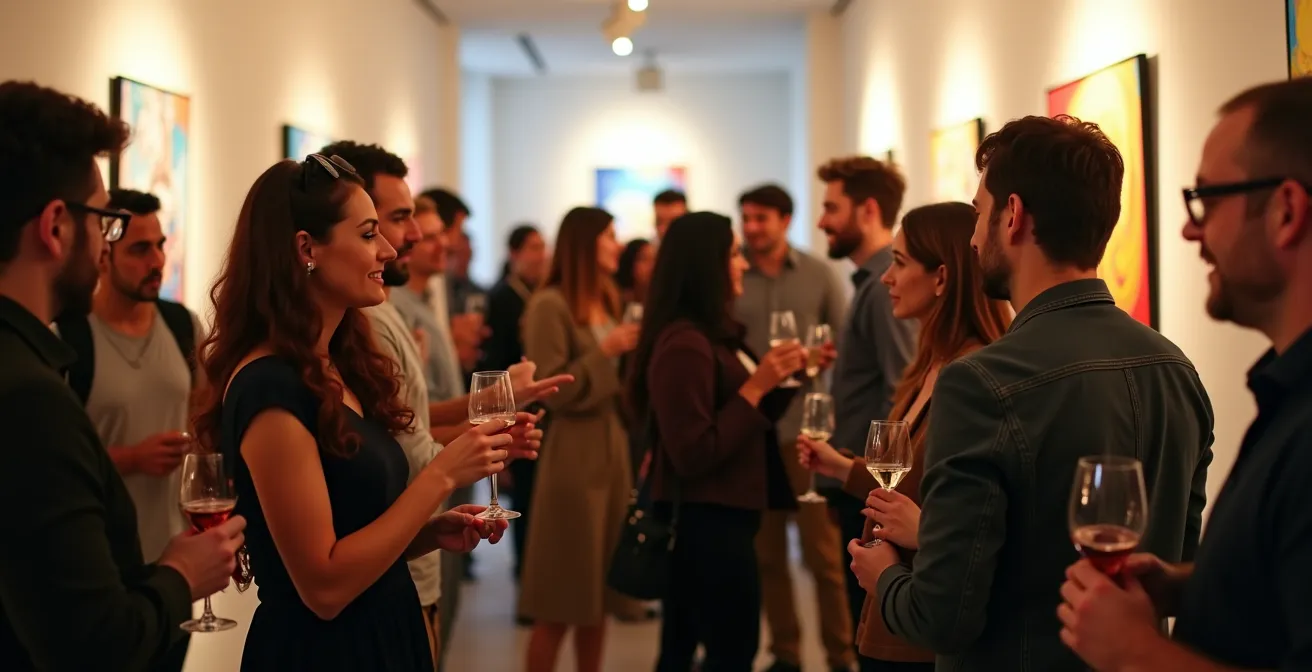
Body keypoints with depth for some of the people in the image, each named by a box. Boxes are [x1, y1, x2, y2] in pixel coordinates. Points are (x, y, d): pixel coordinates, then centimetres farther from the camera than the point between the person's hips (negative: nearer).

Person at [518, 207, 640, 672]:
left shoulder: (607, 303, 13)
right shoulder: (550, 305, -11)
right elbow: (552, 390, -16)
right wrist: (606, 351, -16)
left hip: (613, 451, 8)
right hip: (574, 456, -7)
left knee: (596, 593, 11)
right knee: (560, 602, -2)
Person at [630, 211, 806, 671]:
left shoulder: (714, 335, 10)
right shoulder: (685, 344, -20)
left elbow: (745, 426, 16)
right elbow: (694, 455, -24)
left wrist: (779, 378, 3)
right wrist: (757, 385, -21)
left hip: (713, 518, 10)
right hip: (706, 522, -10)